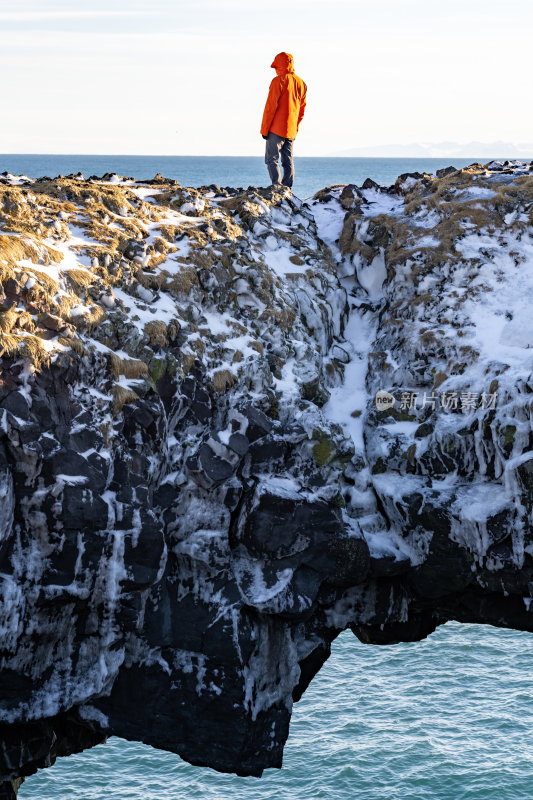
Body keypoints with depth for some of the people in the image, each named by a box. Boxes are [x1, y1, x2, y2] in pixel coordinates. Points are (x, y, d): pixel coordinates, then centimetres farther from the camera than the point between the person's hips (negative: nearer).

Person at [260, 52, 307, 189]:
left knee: (271, 160, -4)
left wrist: (264, 129, -9)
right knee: (288, 161, 10)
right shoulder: (301, 83, 12)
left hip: (276, 130, -7)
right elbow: (302, 109, 16)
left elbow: (271, 107, -12)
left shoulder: (279, 81, -10)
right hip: (291, 131, 7)